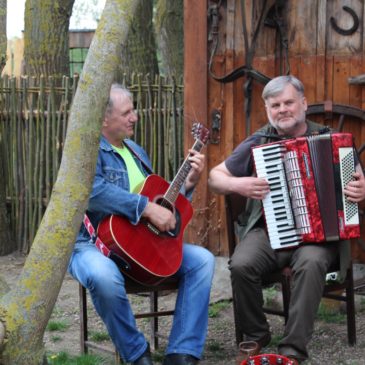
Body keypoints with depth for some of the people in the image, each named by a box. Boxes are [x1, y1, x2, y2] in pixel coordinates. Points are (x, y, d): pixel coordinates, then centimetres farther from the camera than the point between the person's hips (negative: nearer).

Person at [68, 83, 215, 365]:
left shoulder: (135, 151, 17)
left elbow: (160, 197, 23)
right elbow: (92, 191, -30)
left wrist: (189, 182, 6)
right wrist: (148, 208, -31)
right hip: (95, 244, -7)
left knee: (203, 259, -9)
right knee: (104, 275, -40)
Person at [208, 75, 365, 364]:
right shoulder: (257, 142, 7)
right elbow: (215, 177, 11)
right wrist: (238, 184, -11)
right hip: (268, 230, 1)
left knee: (311, 263, -35)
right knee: (241, 264, -28)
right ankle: (256, 336, -3)